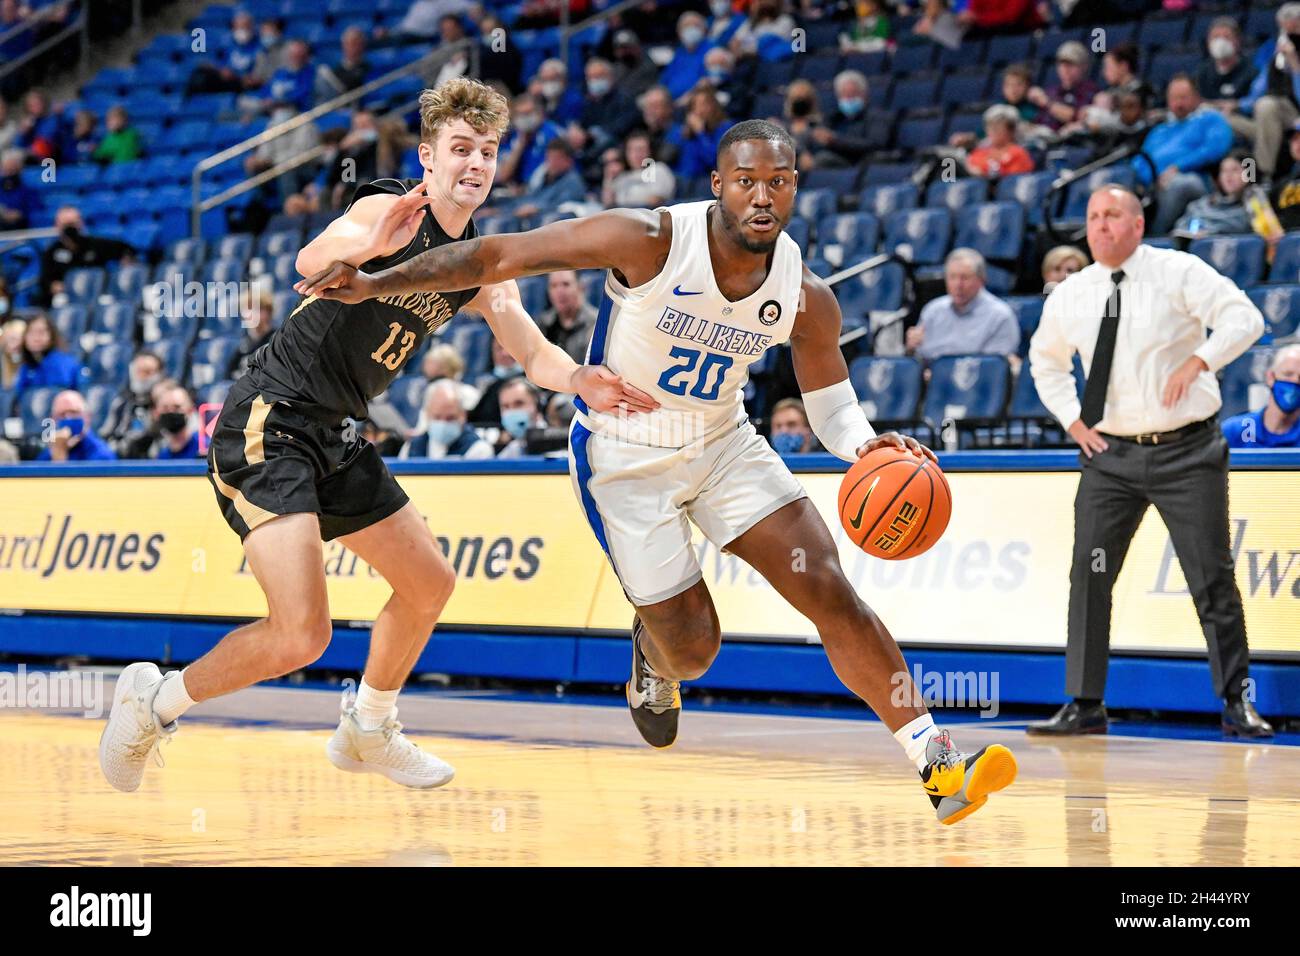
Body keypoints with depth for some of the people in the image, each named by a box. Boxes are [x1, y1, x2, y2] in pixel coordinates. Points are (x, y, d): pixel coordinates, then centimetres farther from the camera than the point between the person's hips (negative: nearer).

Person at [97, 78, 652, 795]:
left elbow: (534, 353, 6)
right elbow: (311, 260, -34)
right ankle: (151, 702, 2)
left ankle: (369, 732, 39)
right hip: (267, 423, -9)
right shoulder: (389, 209, -15)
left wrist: (581, 382, -17)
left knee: (428, 584, 18)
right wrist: (368, 246, -58)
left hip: (331, 439, 9)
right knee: (299, 635, -19)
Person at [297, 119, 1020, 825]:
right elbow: (498, 256, -21)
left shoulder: (807, 299, -13)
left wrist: (865, 445, -25)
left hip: (724, 443, 3)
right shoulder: (650, 242, -26)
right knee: (694, 649, -2)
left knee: (831, 591, -11)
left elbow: (832, 405, 0)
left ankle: (939, 768, -8)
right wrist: (378, 284, -26)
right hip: (624, 456, -3)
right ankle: (655, 664, 39)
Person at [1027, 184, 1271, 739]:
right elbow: (1045, 360, 22)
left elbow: (1245, 319, -15)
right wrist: (1071, 418, 9)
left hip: (1187, 453, -3)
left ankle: (1236, 702, 11)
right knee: (1088, 577, -3)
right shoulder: (1069, 297, 5)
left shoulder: (1179, 273, -6)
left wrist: (1198, 360, -29)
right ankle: (1084, 705, 5)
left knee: (1213, 580, -1)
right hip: (1110, 456, 3)